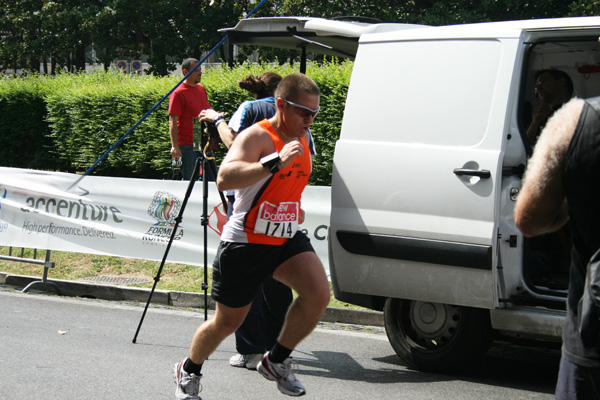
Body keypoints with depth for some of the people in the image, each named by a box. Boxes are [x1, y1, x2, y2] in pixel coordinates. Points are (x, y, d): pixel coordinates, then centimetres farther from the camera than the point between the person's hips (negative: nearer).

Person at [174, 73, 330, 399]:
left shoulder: (302, 140, 8)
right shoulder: (256, 137, -17)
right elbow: (224, 179, -36)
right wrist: (276, 162, -42)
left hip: (287, 240, 6)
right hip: (245, 241, -6)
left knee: (318, 295, -19)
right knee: (227, 322, 7)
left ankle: (277, 361, 3)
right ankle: (189, 371, 36)